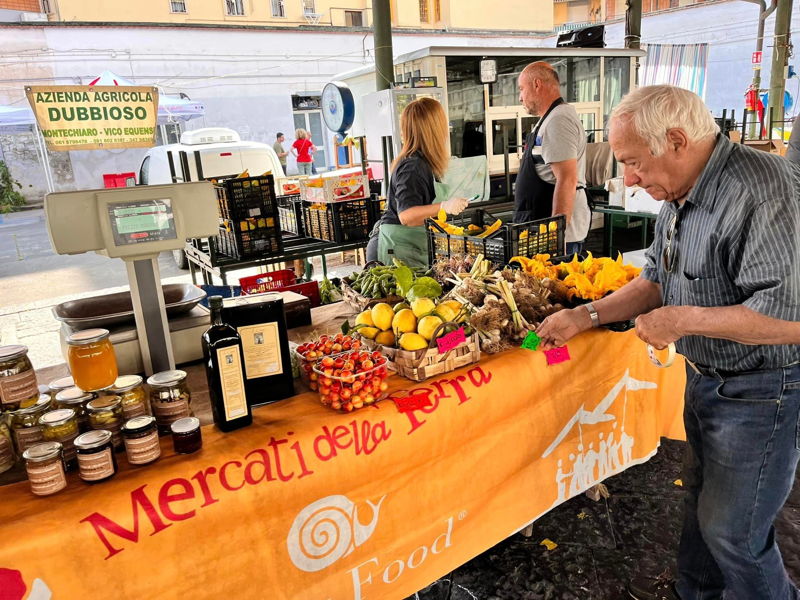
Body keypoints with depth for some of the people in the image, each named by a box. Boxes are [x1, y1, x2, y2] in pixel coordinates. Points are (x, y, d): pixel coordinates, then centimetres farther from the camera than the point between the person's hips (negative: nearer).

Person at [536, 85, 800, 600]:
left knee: (732, 530, 7)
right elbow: (658, 280, 12)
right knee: (702, 495, 26)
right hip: (704, 378, 9)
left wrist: (683, 319, -24)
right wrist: (586, 315, 3)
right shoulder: (680, 197, 3)